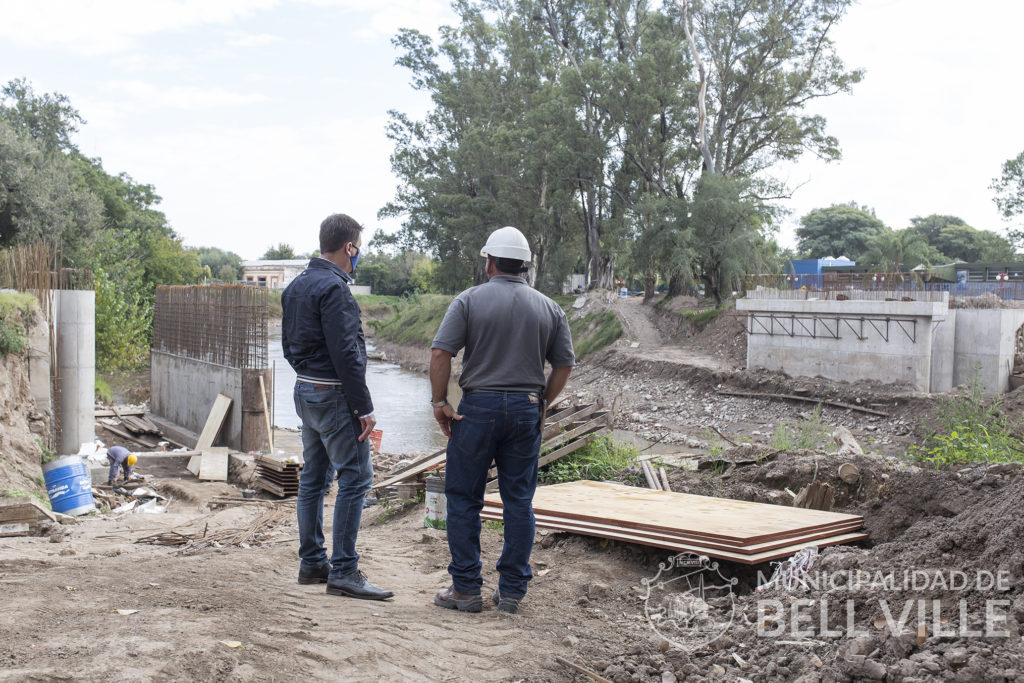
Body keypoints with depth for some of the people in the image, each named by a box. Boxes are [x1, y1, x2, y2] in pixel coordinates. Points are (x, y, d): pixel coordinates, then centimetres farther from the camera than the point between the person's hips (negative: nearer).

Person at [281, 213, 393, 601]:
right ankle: (343, 571, -6)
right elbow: (345, 353, -21)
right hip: (334, 395, -10)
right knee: (355, 477, -7)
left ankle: (311, 563, 22)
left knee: (314, 478, 14)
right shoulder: (334, 288, -17)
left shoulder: (296, 286, 13)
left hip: (305, 391, 10)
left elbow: (288, 346, 19)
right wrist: (364, 407, -18)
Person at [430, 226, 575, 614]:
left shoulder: (470, 300, -4)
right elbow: (564, 364, 7)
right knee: (519, 501, 9)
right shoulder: (549, 309, 6)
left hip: (478, 407, -3)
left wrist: (439, 401, -2)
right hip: (526, 411, 3)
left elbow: (441, 354, -11)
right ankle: (512, 590, 14)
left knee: (464, 499, 7)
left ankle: (465, 589, 10)